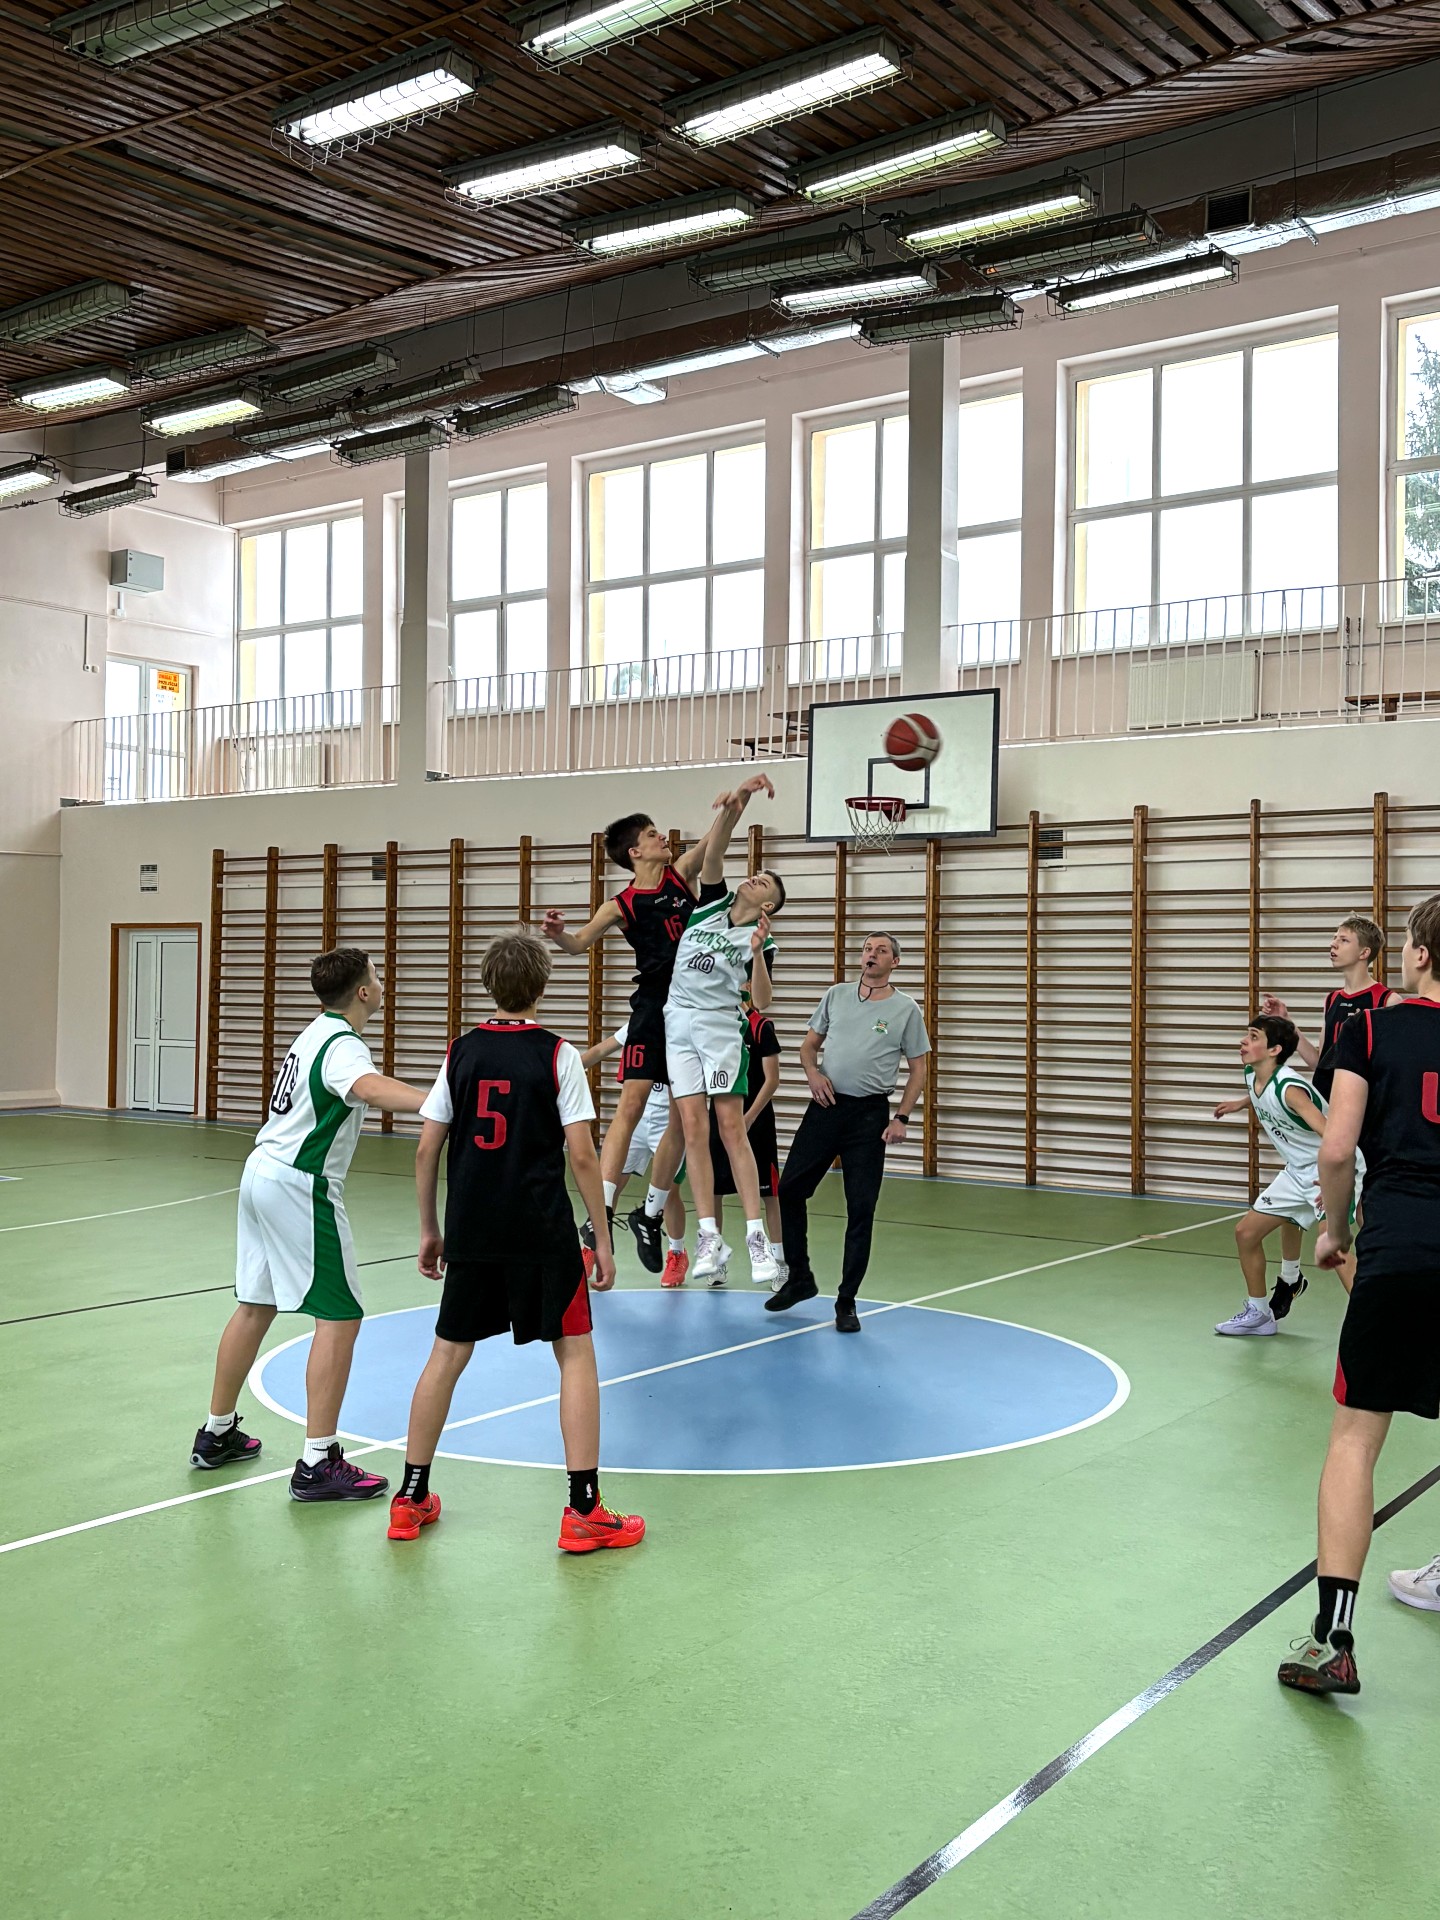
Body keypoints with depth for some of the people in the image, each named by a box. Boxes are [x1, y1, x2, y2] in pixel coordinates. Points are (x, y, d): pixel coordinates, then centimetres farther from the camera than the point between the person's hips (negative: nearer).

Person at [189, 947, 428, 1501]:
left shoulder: (317, 1033, 14)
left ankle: (217, 1435, 30)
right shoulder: (343, 1045, -16)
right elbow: (370, 1088, -40)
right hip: (301, 1186, -10)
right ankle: (318, 1465, -6)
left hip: (262, 1172, 10)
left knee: (256, 1307, 19)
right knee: (340, 1317, -6)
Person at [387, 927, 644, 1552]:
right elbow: (581, 1154, -9)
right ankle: (583, 1511, 5)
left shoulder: (462, 1052, 4)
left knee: (448, 1352, 15)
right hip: (542, 1234, -4)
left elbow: (426, 1150, 5)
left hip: (470, 1232, 4)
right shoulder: (557, 1055, -7)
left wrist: (429, 1230, 15)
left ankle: (411, 1499, 22)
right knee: (575, 1354, 6)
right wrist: (602, 1237, -1)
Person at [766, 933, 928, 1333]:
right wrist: (812, 1072, -6)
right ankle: (800, 1278, 22)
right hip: (826, 1105, 3)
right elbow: (810, 1043, 16)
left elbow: (918, 1068, 2)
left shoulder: (906, 1009, 0)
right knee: (789, 1190, 3)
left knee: (861, 1210, -2)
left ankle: (846, 1302, 9)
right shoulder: (837, 994, 9)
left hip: (870, 1115, -3)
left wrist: (902, 1118, -7)